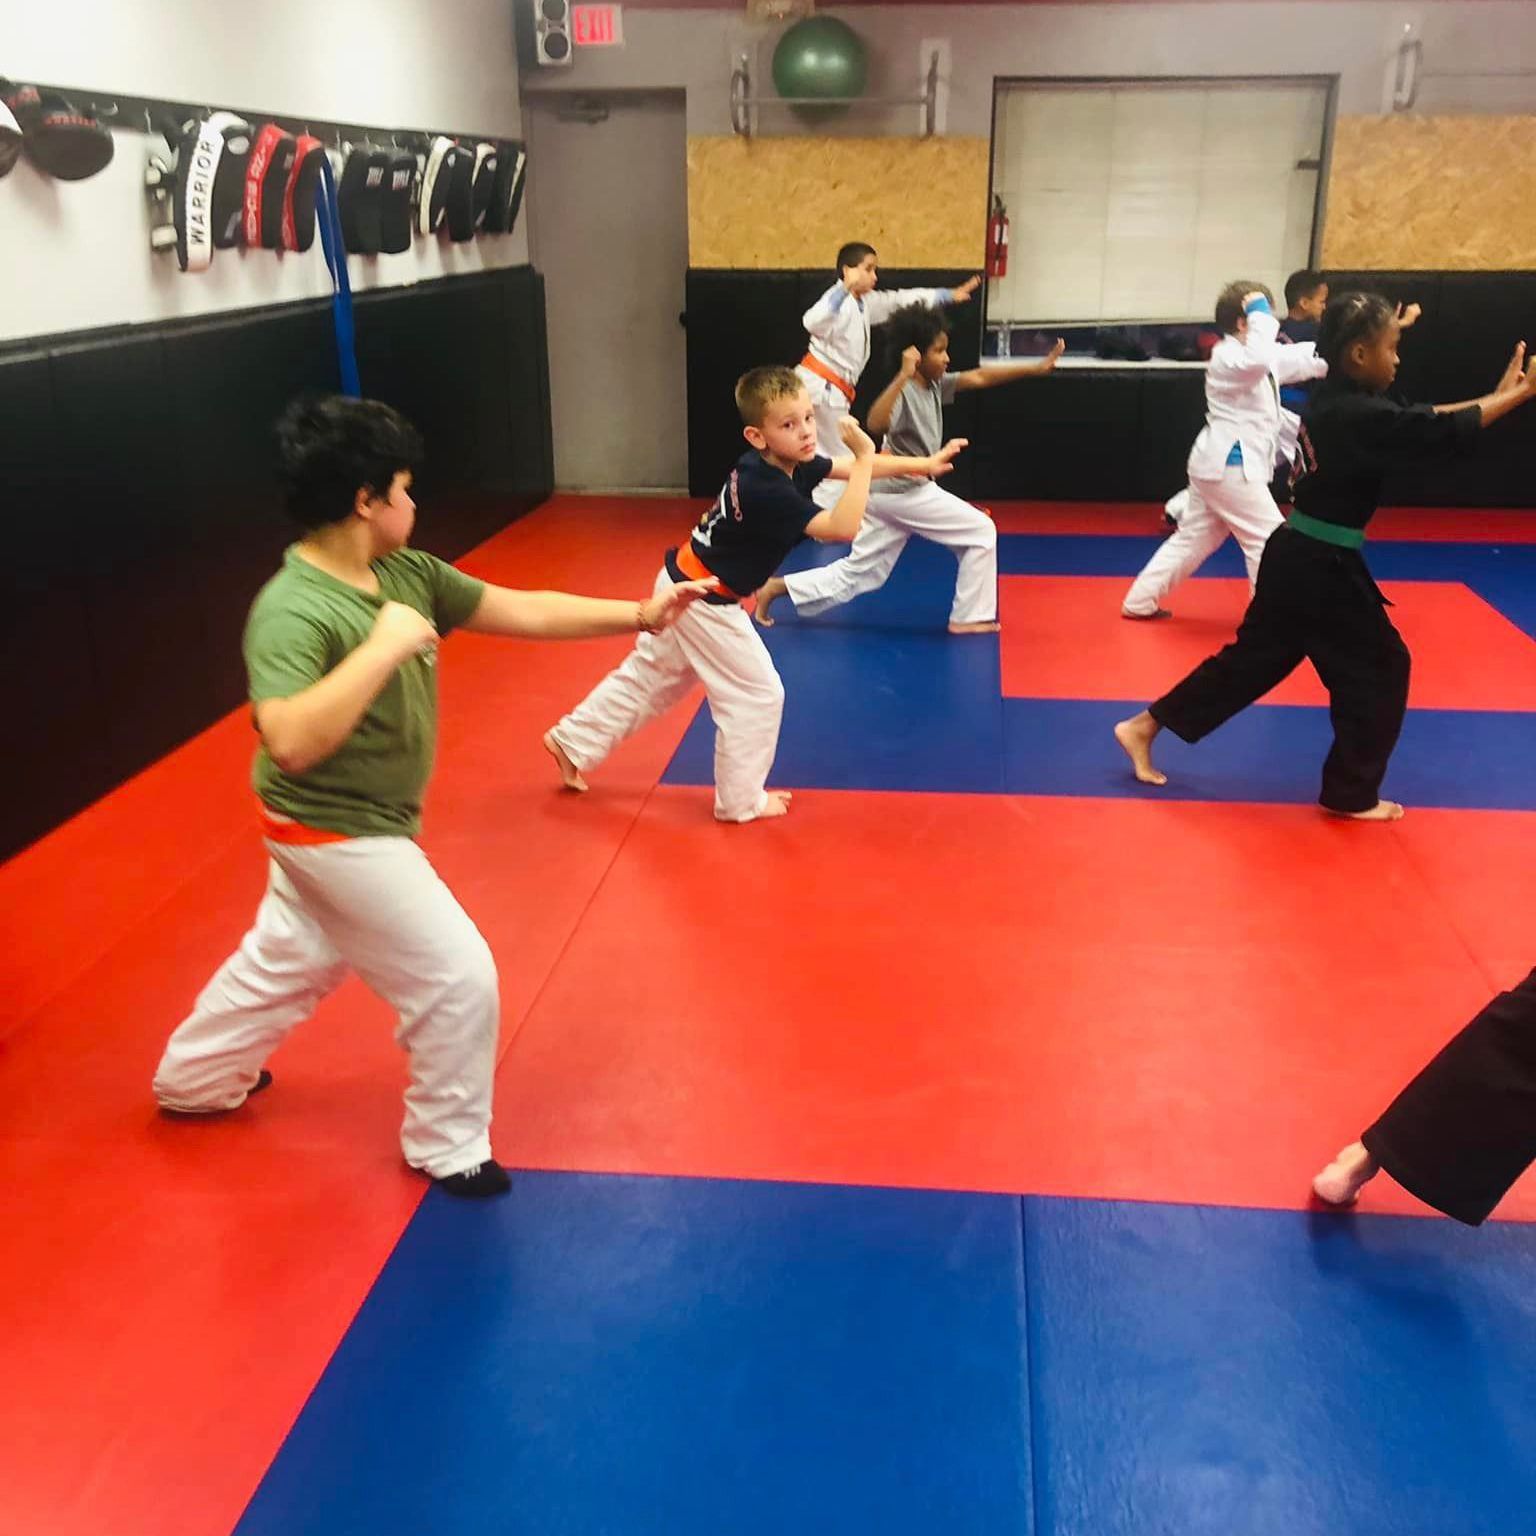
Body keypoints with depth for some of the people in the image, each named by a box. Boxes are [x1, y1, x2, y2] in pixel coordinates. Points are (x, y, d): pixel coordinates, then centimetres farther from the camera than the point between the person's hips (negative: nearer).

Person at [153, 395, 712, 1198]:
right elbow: (291, 742, -38)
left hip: (345, 827, 9)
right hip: (337, 831, -9)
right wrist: (383, 649, -35)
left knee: (284, 961, 27)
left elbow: (522, 612, 2)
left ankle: (194, 1079, 50)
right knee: (459, 979, -1)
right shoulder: (292, 612, -27)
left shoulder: (406, 574, -2)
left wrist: (639, 614, -2)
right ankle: (449, 1149, 19)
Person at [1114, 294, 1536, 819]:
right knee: (1379, 668, 6)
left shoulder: (1339, 402, 8)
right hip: (1322, 566, -9)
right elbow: (1446, 432, -21)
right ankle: (1350, 793, 18)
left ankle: (1144, 726, 20)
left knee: (1254, 657, 17)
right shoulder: (1359, 416, -21)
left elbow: (1422, 419, 13)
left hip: (1299, 556, 9)